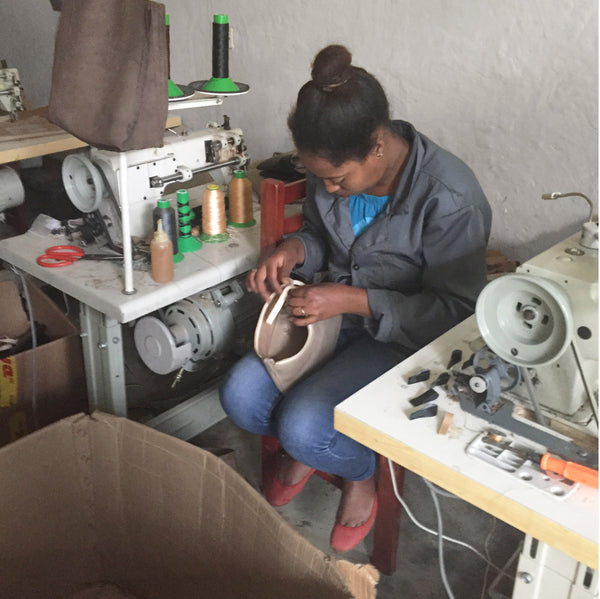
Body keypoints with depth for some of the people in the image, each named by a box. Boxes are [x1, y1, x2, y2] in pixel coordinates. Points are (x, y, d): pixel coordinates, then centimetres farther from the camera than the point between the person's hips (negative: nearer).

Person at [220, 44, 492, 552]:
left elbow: (455, 310, -21)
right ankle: (305, 451, 20)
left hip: (405, 337, -6)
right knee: (240, 396, -13)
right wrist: (295, 249, -12)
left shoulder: (450, 196, -26)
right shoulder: (334, 170, -6)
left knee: (303, 425, -24)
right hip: (331, 315, 6)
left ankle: (362, 476, 12)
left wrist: (355, 300, -28)